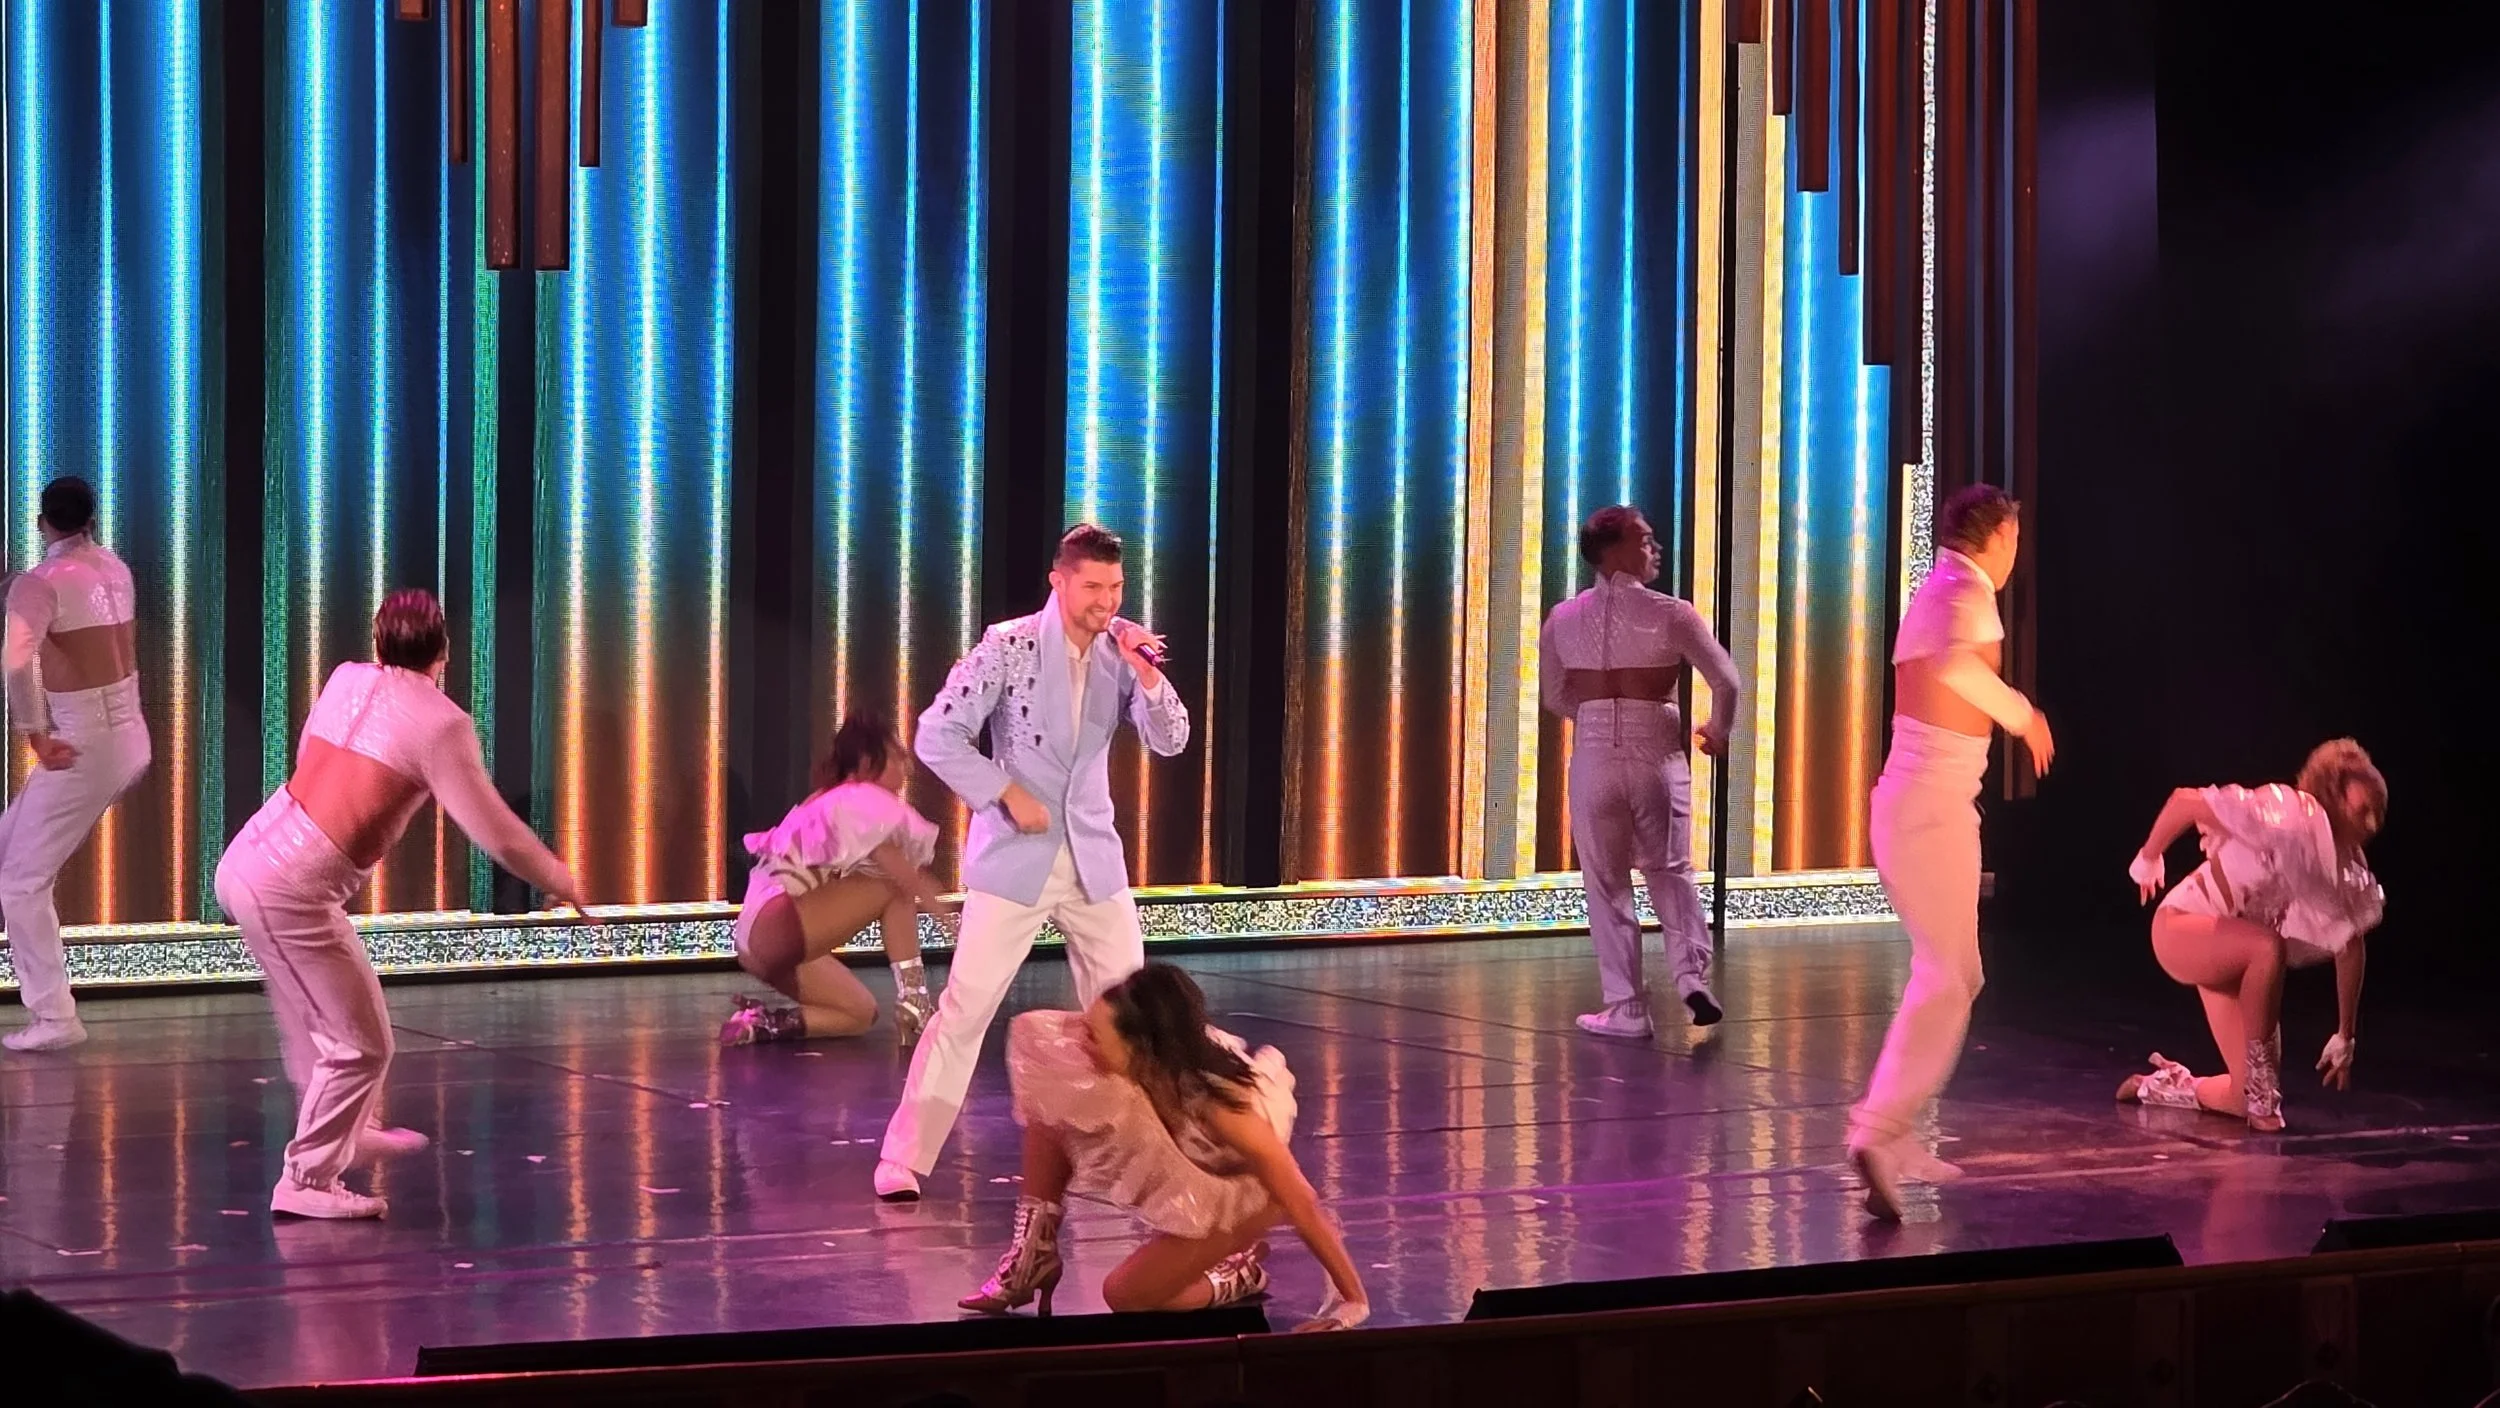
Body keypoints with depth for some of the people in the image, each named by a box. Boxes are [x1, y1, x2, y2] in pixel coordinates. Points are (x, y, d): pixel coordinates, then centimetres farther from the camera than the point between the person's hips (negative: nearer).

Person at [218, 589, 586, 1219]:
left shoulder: (346, 679, 8)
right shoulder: (440, 724, -9)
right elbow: (497, 835, -9)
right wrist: (559, 880, 8)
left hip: (244, 858, 8)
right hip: (291, 893, -8)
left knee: (321, 1015, 27)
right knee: (362, 1044, 2)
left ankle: (350, 1131, 44)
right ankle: (308, 1181, 7)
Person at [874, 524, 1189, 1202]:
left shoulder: (1120, 651, 2)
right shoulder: (1009, 646, -10)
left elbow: (1170, 741, -3)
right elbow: (938, 736, -11)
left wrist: (1146, 673, -19)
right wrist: (1007, 794, -15)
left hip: (1093, 859, 5)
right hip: (1013, 859, -5)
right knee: (965, 1006, -9)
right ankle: (904, 1158, -4)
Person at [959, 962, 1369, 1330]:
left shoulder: (1224, 1105, -42)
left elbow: (1299, 1201, -32)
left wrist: (1354, 1301, -28)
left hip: (1235, 1191, -6)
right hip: (1183, 1159, 6)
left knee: (1126, 1294, -14)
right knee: (1052, 1101, -13)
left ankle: (1239, 1275, 10)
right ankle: (1034, 1253, 0)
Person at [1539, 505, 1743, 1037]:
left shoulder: (1563, 619, 4)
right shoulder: (1670, 614, -5)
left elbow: (1555, 698, 14)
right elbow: (1727, 683, -6)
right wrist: (1718, 732, 13)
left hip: (1594, 757, 1)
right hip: (1658, 754, -1)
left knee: (1607, 885, 9)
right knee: (1670, 872, 17)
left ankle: (1626, 1008, 7)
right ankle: (1692, 974, 0)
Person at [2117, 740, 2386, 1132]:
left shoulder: (2349, 871, -6)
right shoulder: (2287, 818, -28)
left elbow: (2351, 947, 3)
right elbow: (2184, 802, -26)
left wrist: (2346, 1038, 4)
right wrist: (2148, 860, -10)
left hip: (2238, 960, 7)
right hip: (2182, 930, -7)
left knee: (2253, 1099, -2)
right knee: (2266, 945, -40)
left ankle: (2168, 1085, 29)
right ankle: (2262, 1093, -28)